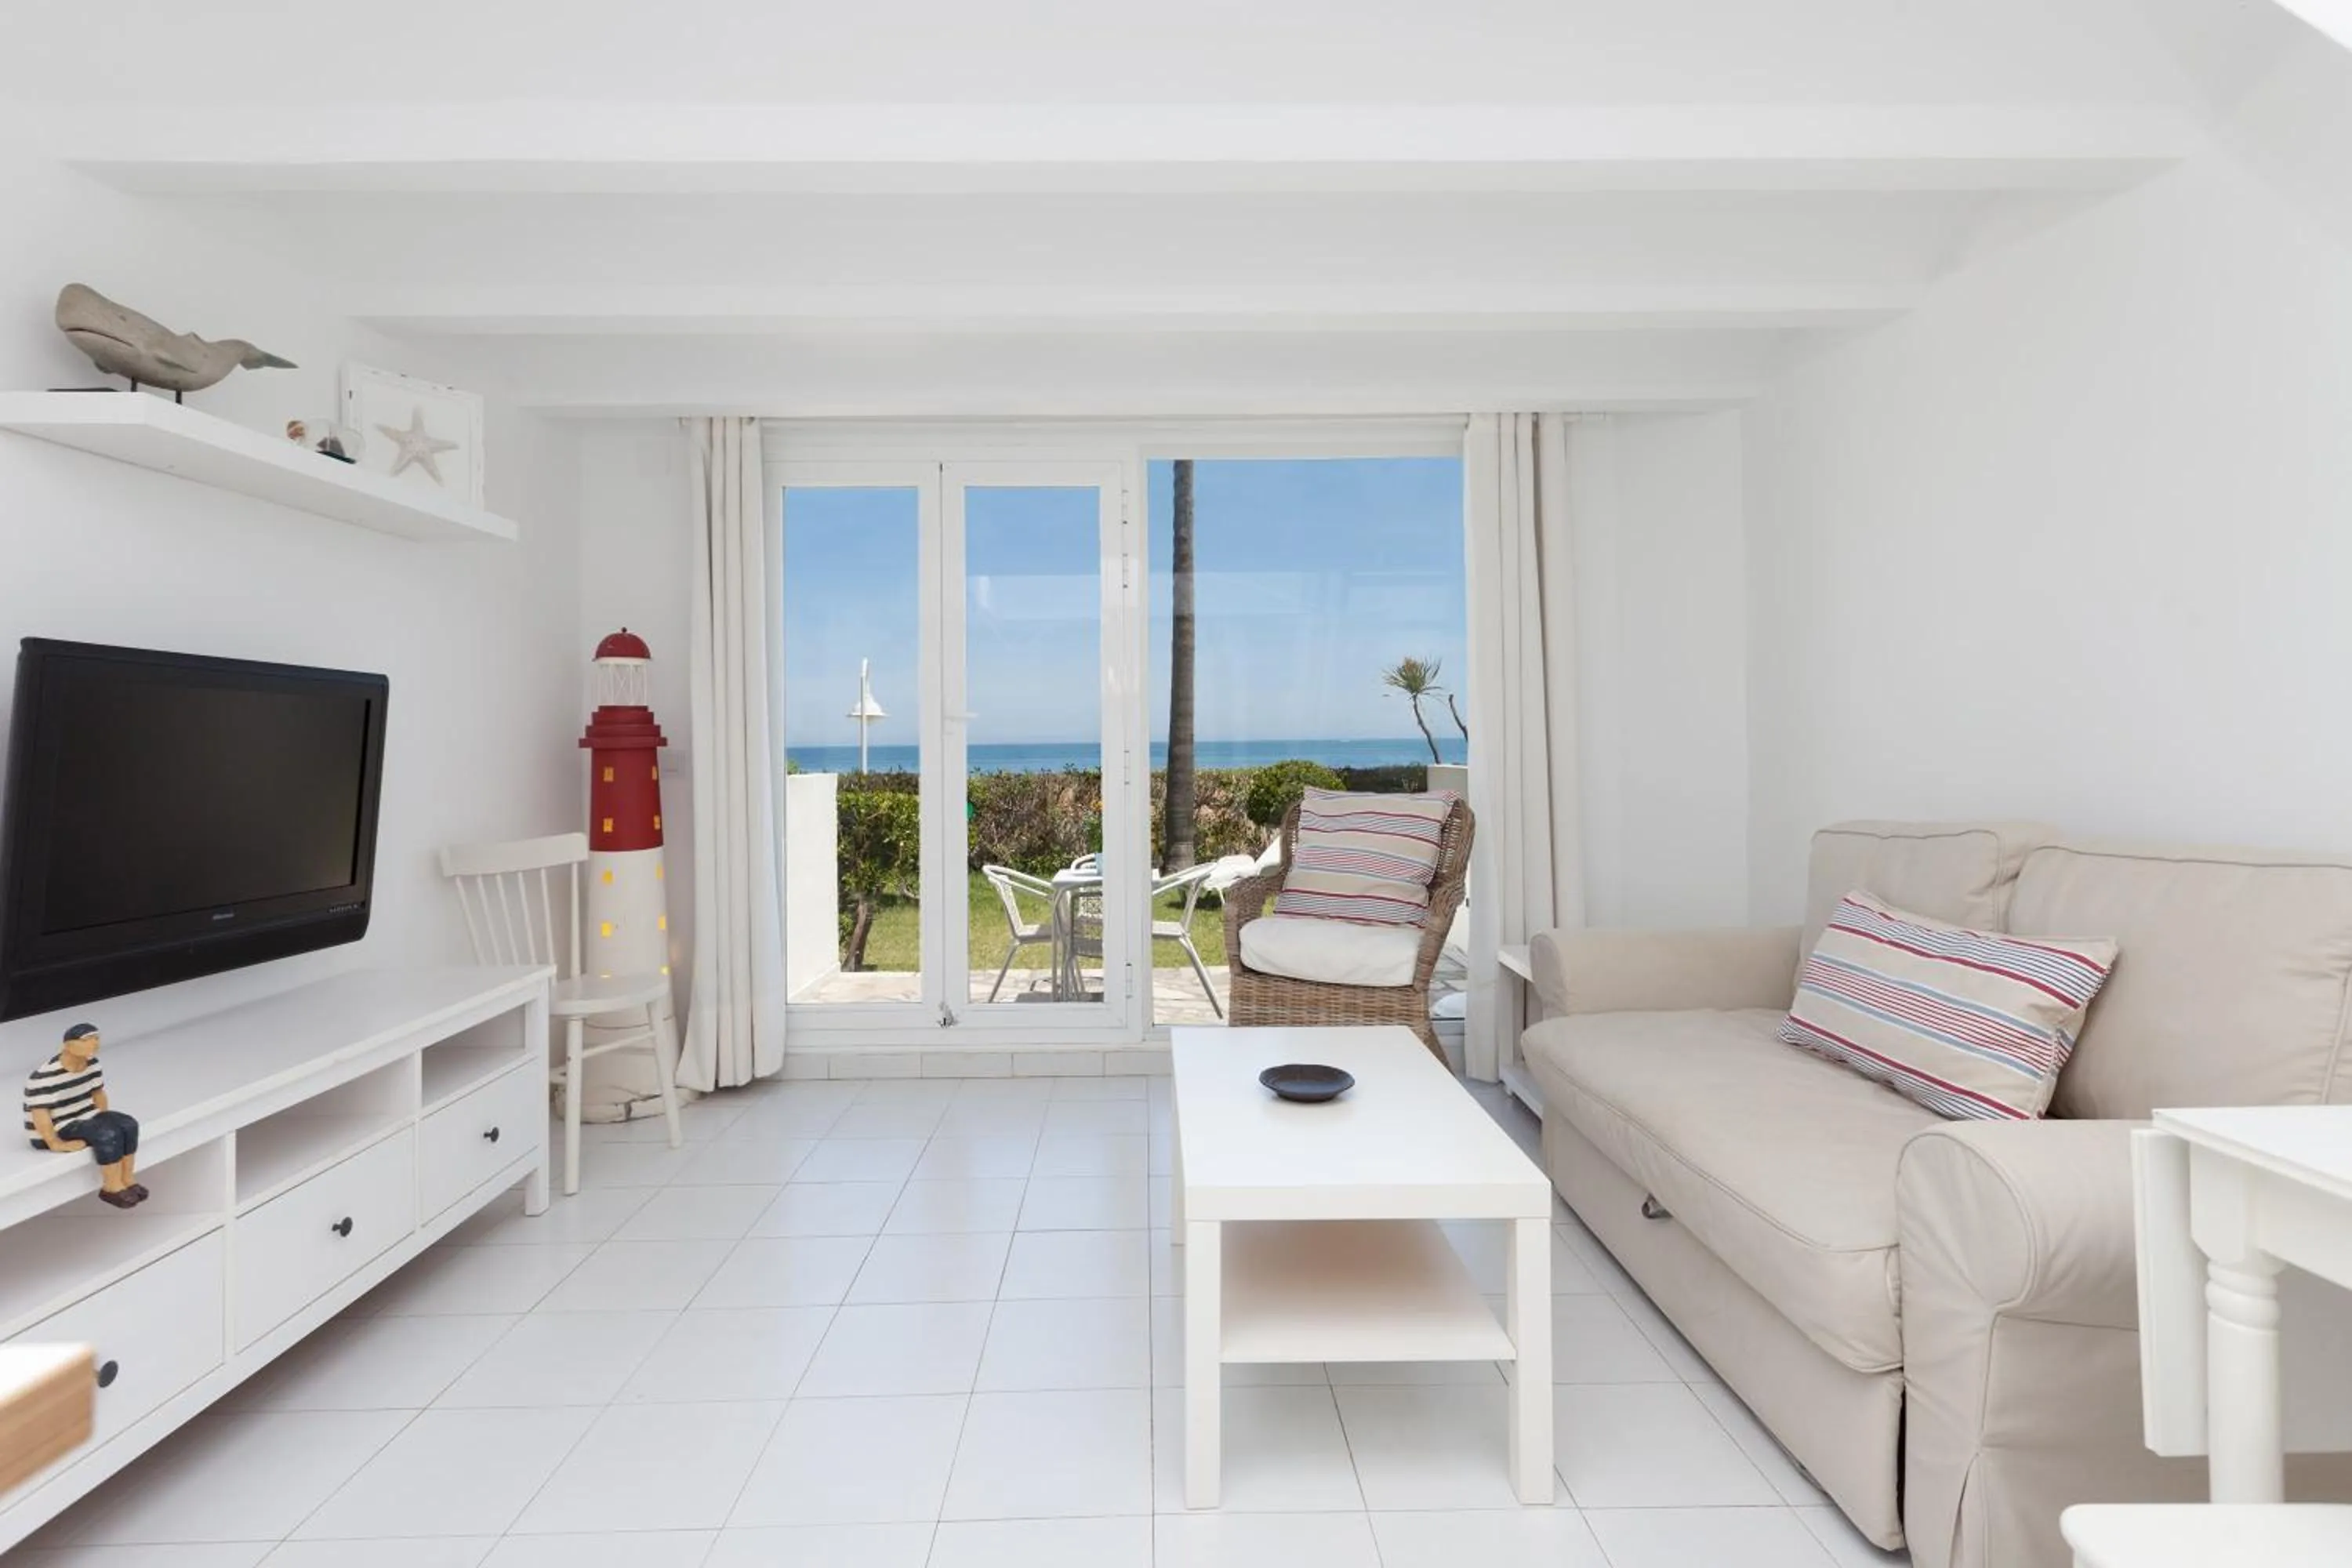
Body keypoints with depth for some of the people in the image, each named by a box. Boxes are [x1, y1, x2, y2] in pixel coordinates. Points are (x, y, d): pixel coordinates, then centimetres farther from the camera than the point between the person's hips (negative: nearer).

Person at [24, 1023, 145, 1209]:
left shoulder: (92, 1064, 0)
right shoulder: (44, 1077, -25)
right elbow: (39, 1113, -26)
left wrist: (105, 1120, 7)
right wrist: (56, 1144, -27)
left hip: (85, 1117, 8)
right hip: (58, 1129, -8)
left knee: (128, 1125, -14)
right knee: (108, 1134, -29)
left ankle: (127, 1180, -7)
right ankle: (112, 1188, -17)